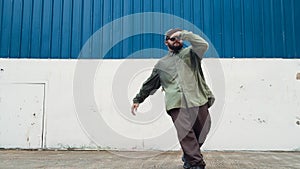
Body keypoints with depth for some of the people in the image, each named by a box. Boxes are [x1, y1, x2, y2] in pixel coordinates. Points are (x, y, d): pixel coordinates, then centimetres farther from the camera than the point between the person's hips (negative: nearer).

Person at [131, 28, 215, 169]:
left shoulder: (190, 53, 18)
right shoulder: (161, 64, 22)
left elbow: (203, 45, -4)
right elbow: (149, 84, 27)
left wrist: (184, 34, -3)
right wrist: (138, 99, 28)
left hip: (198, 101, 0)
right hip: (177, 104, 0)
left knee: (201, 133, 1)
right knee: (185, 134, -16)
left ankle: (188, 157, 24)